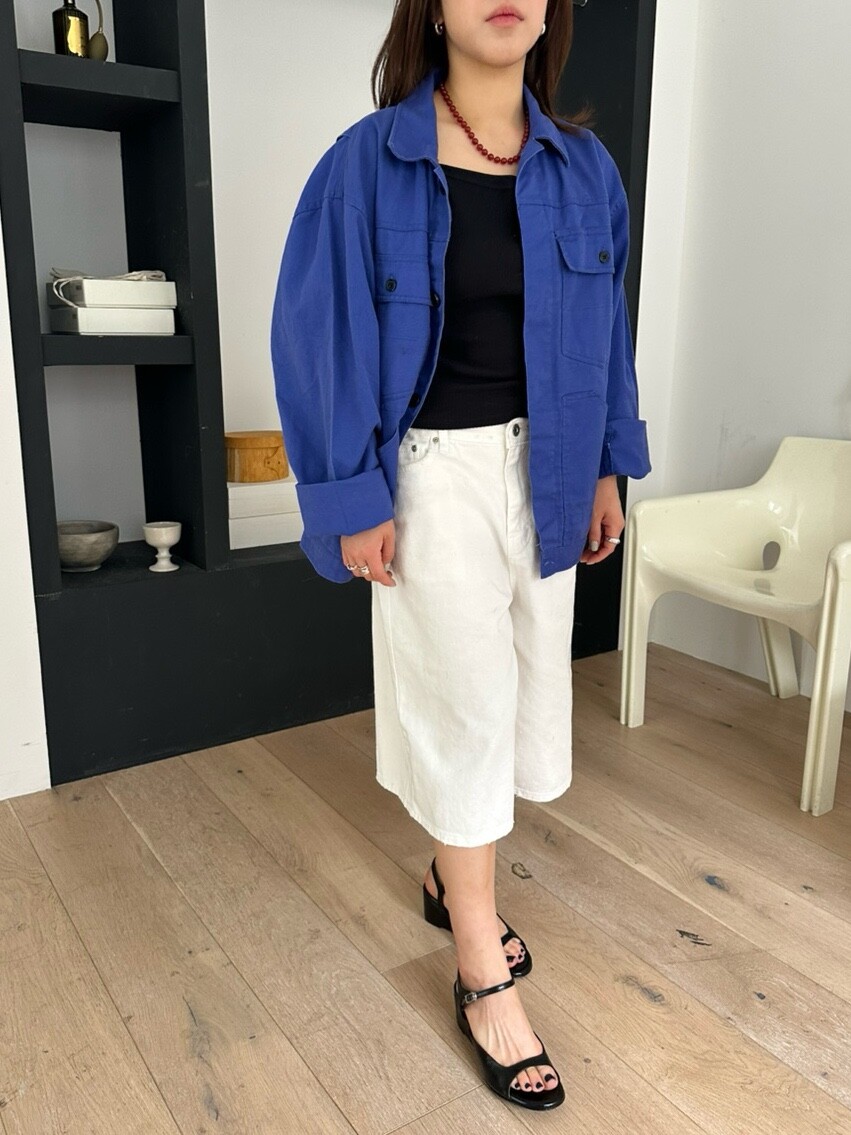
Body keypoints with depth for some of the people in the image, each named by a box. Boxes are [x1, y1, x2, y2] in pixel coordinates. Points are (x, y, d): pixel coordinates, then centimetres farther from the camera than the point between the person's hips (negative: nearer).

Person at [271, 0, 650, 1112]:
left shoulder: (583, 167, 6)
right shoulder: (367, 163, -8)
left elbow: (605, 325, 11)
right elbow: (320, 333, -8)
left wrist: (607, 468, 9)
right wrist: (355, 500, -12)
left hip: (545, 467, 5)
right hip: (437, 472, -5)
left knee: (526, 686, 13)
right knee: (469, 705, 0)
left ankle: (452, 873, 39)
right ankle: (483, 974, 18)